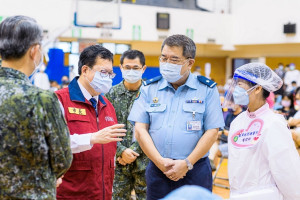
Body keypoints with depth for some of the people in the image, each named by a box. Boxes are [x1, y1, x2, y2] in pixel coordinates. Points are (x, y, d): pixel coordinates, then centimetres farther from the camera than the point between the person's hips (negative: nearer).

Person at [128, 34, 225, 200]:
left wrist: (187, 163, -12)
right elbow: (140, 129, 2)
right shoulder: (149, 89, 8)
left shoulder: (207, 90, 1)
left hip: (195, 171, -2)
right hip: (157, 171, 2)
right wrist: (160, 161, -9)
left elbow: (212, 132, -4)